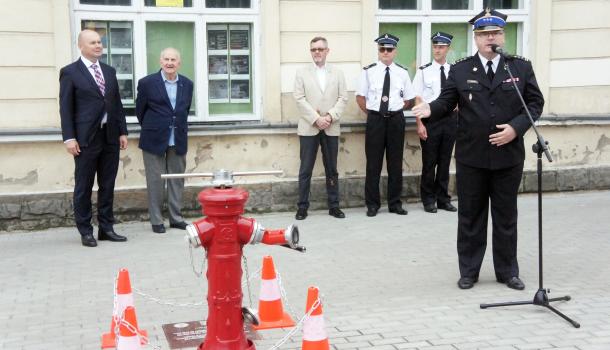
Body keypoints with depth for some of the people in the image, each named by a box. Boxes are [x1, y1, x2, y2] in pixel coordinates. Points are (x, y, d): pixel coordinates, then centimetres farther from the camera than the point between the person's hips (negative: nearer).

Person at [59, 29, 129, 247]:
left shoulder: (110, 71, 14)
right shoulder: (70, 72, -2)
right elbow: (66, 108, -5)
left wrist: (122, 131, 8)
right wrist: (69, 137, -12)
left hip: (110, 137, 5)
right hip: (86, 138, -5)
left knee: (107, 186, 9)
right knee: (84, 187, 3)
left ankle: (106, 228, 18)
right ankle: (85, 231, 11)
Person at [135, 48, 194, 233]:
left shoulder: (187, 84, 6)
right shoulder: (147, 83, -5)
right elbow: (140, 111, 5)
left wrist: (180, 128, 15)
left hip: (178, 140, 4)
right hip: (155, 140, -3)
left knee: (177, 180, 9)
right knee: (155, 181, 1)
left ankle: (176, 218, 19)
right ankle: (156, 221, 10)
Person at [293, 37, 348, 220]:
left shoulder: (338, 73, 10)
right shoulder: (302, 73, 6)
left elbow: (342, 98, 3)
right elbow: (300, 99, -4)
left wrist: (330, 116, -13)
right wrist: (316, 119, -14)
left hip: (331, 128, 1)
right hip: (308, 127, -1)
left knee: (332, 169, 7)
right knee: (305, 169, 0)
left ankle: (334, 206, 14)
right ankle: (302, 207, 6)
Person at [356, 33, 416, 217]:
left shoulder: (402, 72, 4)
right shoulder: (368, 71, 0)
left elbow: (409, 99, 10)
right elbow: (360, 97, 5)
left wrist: (396, 110, 3)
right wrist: (370, 113, 0)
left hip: (396, 119, 2)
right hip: (375, 119, -1)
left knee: (395, 162, 8)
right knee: (373, 163, 2)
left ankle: (395, 203, 18)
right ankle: (372, 204, 11)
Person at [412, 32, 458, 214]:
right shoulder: (424, 71, -4)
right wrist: (419, 124, -10)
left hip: (450, 119, 3)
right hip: (430, 119, -3)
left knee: (445, 161, 11)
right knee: (429, 162, 4)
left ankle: (443, 198, 23)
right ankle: (428, 200, 16)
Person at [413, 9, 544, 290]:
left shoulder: (521, 67, 3)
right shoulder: (460, 70, 2)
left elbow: (535, 102, 2)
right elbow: (447, 102, -2)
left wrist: (516, 128, -13)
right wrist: (431, 109, -24)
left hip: (508, 156, 1)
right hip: (471, 157, 0)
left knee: (506, 217, 10)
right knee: (470, 217, 8)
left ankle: (507, 272, 23)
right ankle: (468, 271, 20)